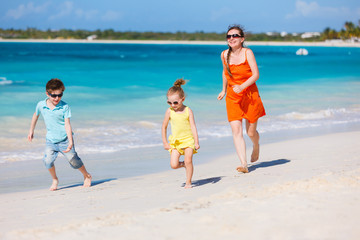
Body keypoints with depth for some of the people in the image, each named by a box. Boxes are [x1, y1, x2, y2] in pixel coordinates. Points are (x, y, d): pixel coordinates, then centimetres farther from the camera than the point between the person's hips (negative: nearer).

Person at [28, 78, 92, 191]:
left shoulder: (65, 107, -12)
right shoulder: (41, 105, -4)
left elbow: (67, 125, -16)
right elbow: (36, 115, 18)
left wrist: (70, 142, -25)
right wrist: (31, 131, 24)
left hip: (64, 139, -2)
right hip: (51, 140, 2)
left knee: (73, 160, -2)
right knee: (48, 160, -19)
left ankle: (87, 176, 25)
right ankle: (54, 180, 6)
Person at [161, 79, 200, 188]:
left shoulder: (188, 111, -5)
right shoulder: (169, 111, -1)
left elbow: (193, 126, -6)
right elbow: (164, 127, 8)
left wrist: (196, 141, -12)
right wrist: (165, 142, 7)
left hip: (188, 139, -2)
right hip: (175, 141, 2)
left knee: (188, 160, -13)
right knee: (173, 165, -10)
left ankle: (188, 182, 3)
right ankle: (183, 164, 24)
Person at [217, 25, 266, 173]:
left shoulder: (247, 53, -11)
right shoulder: (224, 55, 0)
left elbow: (256, 74, -15)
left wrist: (242, 86, -27)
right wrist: (224, 90, 22)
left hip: (250, 95, -2)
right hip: (232, 97, 2)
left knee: (251, 132, 7)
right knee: (236, 130, -13)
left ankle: (256, 146, 43)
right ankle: (243, 164, -16)